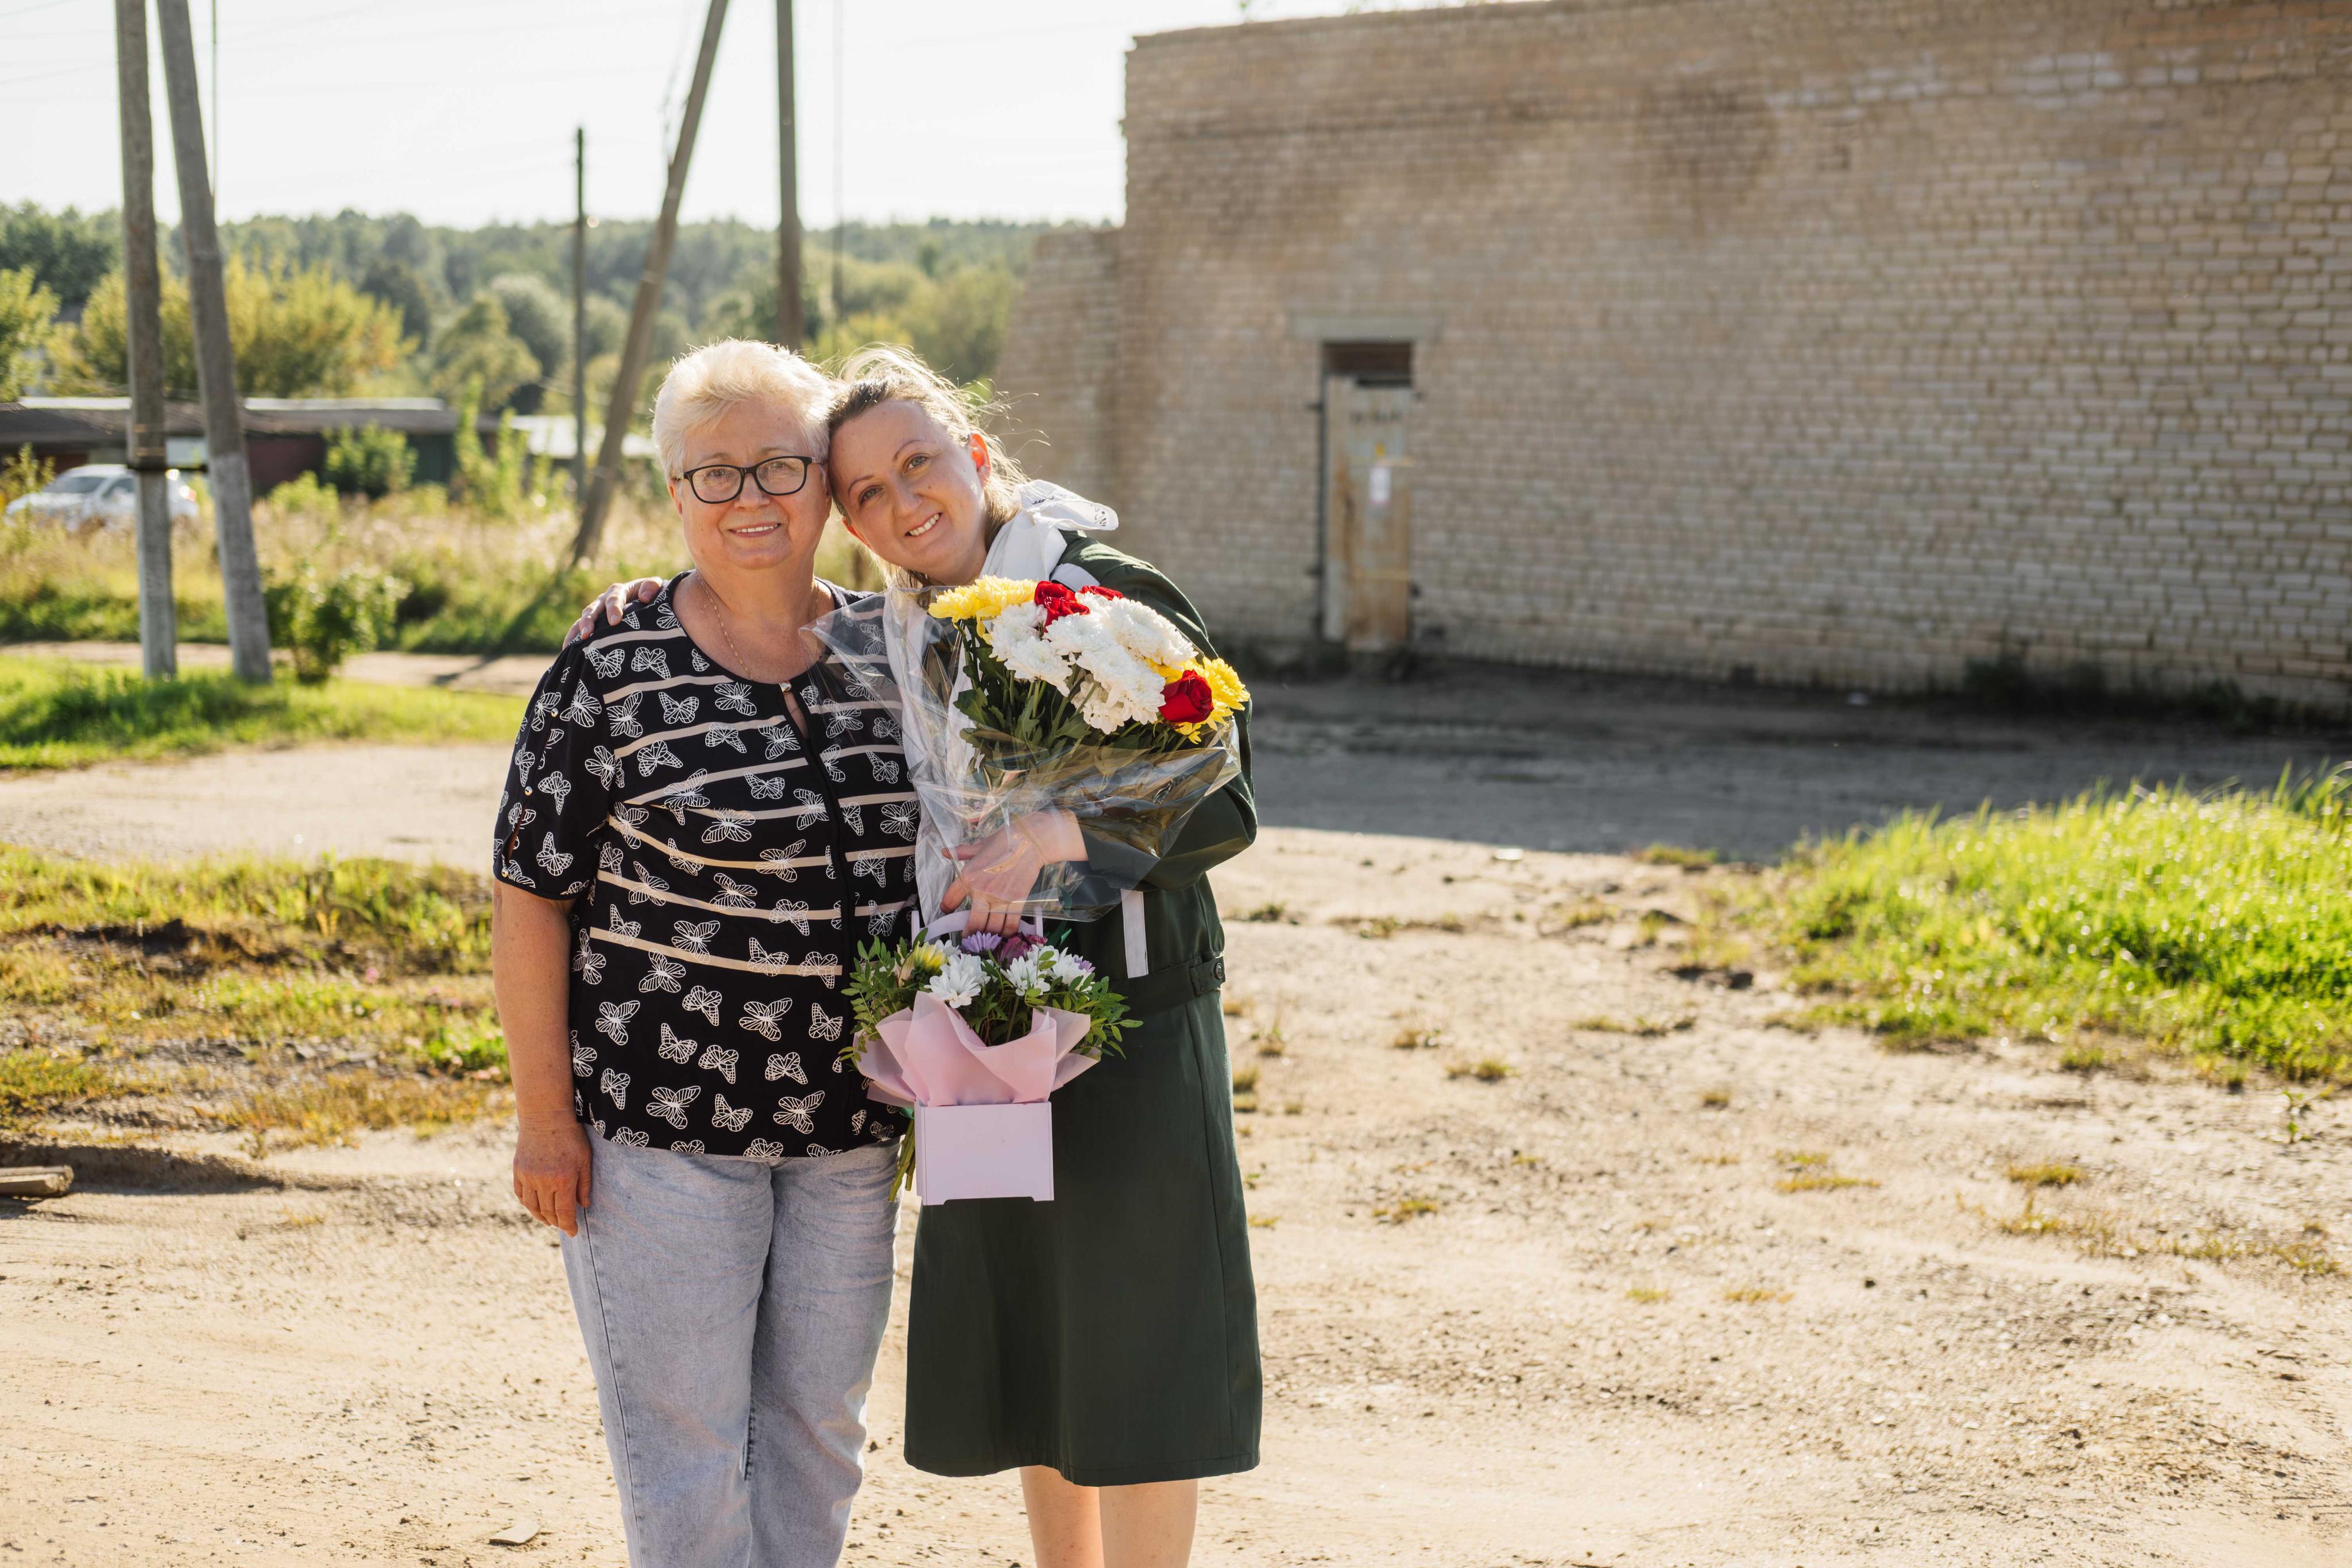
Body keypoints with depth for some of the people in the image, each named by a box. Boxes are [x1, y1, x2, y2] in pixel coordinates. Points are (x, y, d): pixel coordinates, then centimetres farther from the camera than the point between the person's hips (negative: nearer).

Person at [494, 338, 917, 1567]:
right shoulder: (614, 672, -10)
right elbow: (531, 894, -8)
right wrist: (544, 1118, -10)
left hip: (848, 1128, 5)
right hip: (660, 1126, -4)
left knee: (820, 1429, 14)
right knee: (683, 1442, 0)